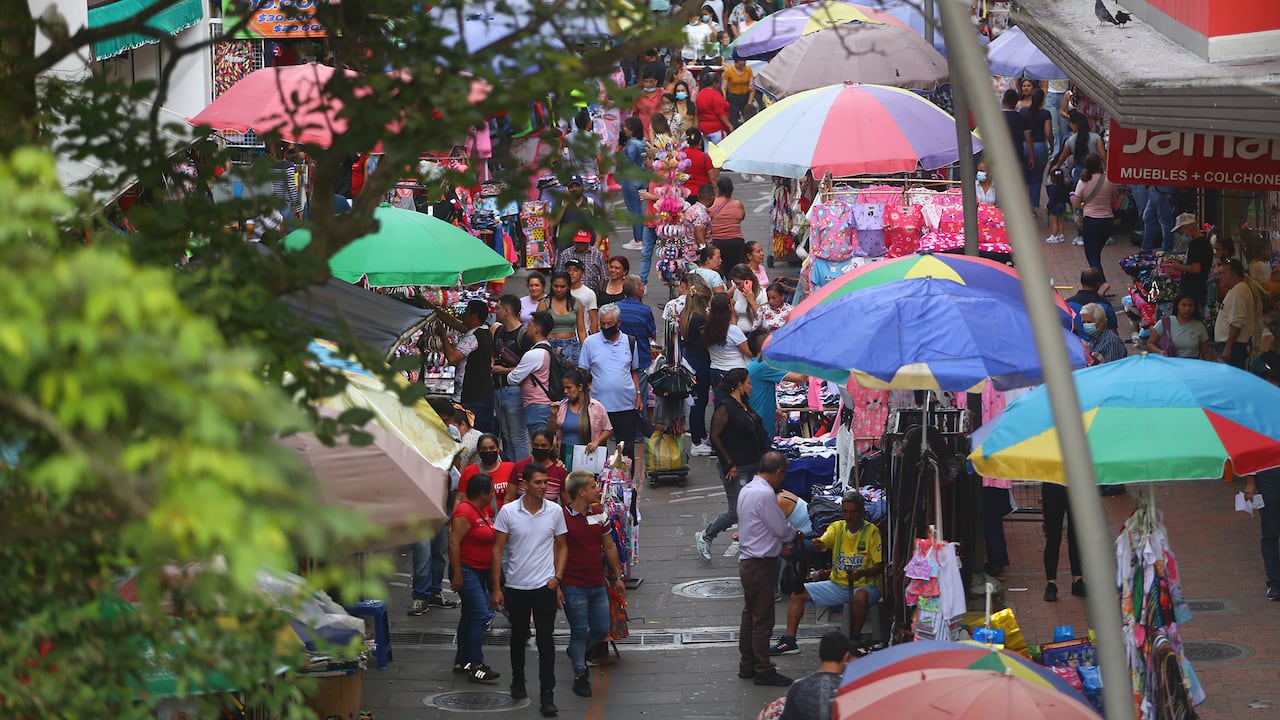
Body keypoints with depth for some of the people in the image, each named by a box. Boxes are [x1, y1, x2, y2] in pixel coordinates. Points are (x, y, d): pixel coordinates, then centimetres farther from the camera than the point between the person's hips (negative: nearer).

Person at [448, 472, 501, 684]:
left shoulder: (484, 509, 11)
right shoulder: (465, 512, -18)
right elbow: (454, 543, -21)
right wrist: (457, 574, -23)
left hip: (481, 571, 10)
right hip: (467, 571, -10)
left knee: (470, 615, 15)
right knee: (481, 614, -15)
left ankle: (462, 660, 24)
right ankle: (475, 666, -16)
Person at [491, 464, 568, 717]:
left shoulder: (555, 512, -3)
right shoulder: (508, 512, -6)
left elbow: (561, 547, 8)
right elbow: (497, 550, -2)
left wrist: (557, 577, -4)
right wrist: (496, 588, -4)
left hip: (545, 587, 0)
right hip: (516, 587, 0)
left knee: (546, 641, -4)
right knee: (518, 638, 16)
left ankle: (547, 696, -1)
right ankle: (518, 682, 36)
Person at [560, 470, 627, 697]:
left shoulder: (598, 514, 7)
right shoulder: (562, 518, -12)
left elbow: (609, 547, 16)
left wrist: (618, 577, 18)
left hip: (597, 585, 6)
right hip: (573, 586, -6)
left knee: (602, 629, 10)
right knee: (580, 631, 2)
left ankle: (577, 652, 37)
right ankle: (580, 675, 16)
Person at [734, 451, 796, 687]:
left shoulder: (747, 490, 10)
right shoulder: (765, 495, -21)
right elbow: (782, 529, -17)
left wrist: (778, 546, 17)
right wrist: (796, 533, 4)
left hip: (747, 560, 10)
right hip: (761, 563, -10)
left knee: (750, 615, 17)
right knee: (763, 618, -3)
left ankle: (747, 665, 25)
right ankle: (763, 670, 1)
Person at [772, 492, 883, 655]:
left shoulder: (871, 532, -8)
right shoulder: (837, 527, 5)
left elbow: (880, 566, -11)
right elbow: (823, 543, -14)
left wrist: (861, 573, -29)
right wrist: (817, 545, -39)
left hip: (863, 585, -5)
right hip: (837, 584, 5)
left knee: (861, 596, -41)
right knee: (798, 592, -5)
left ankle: (854, 640, -24)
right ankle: (789, 640, -10)